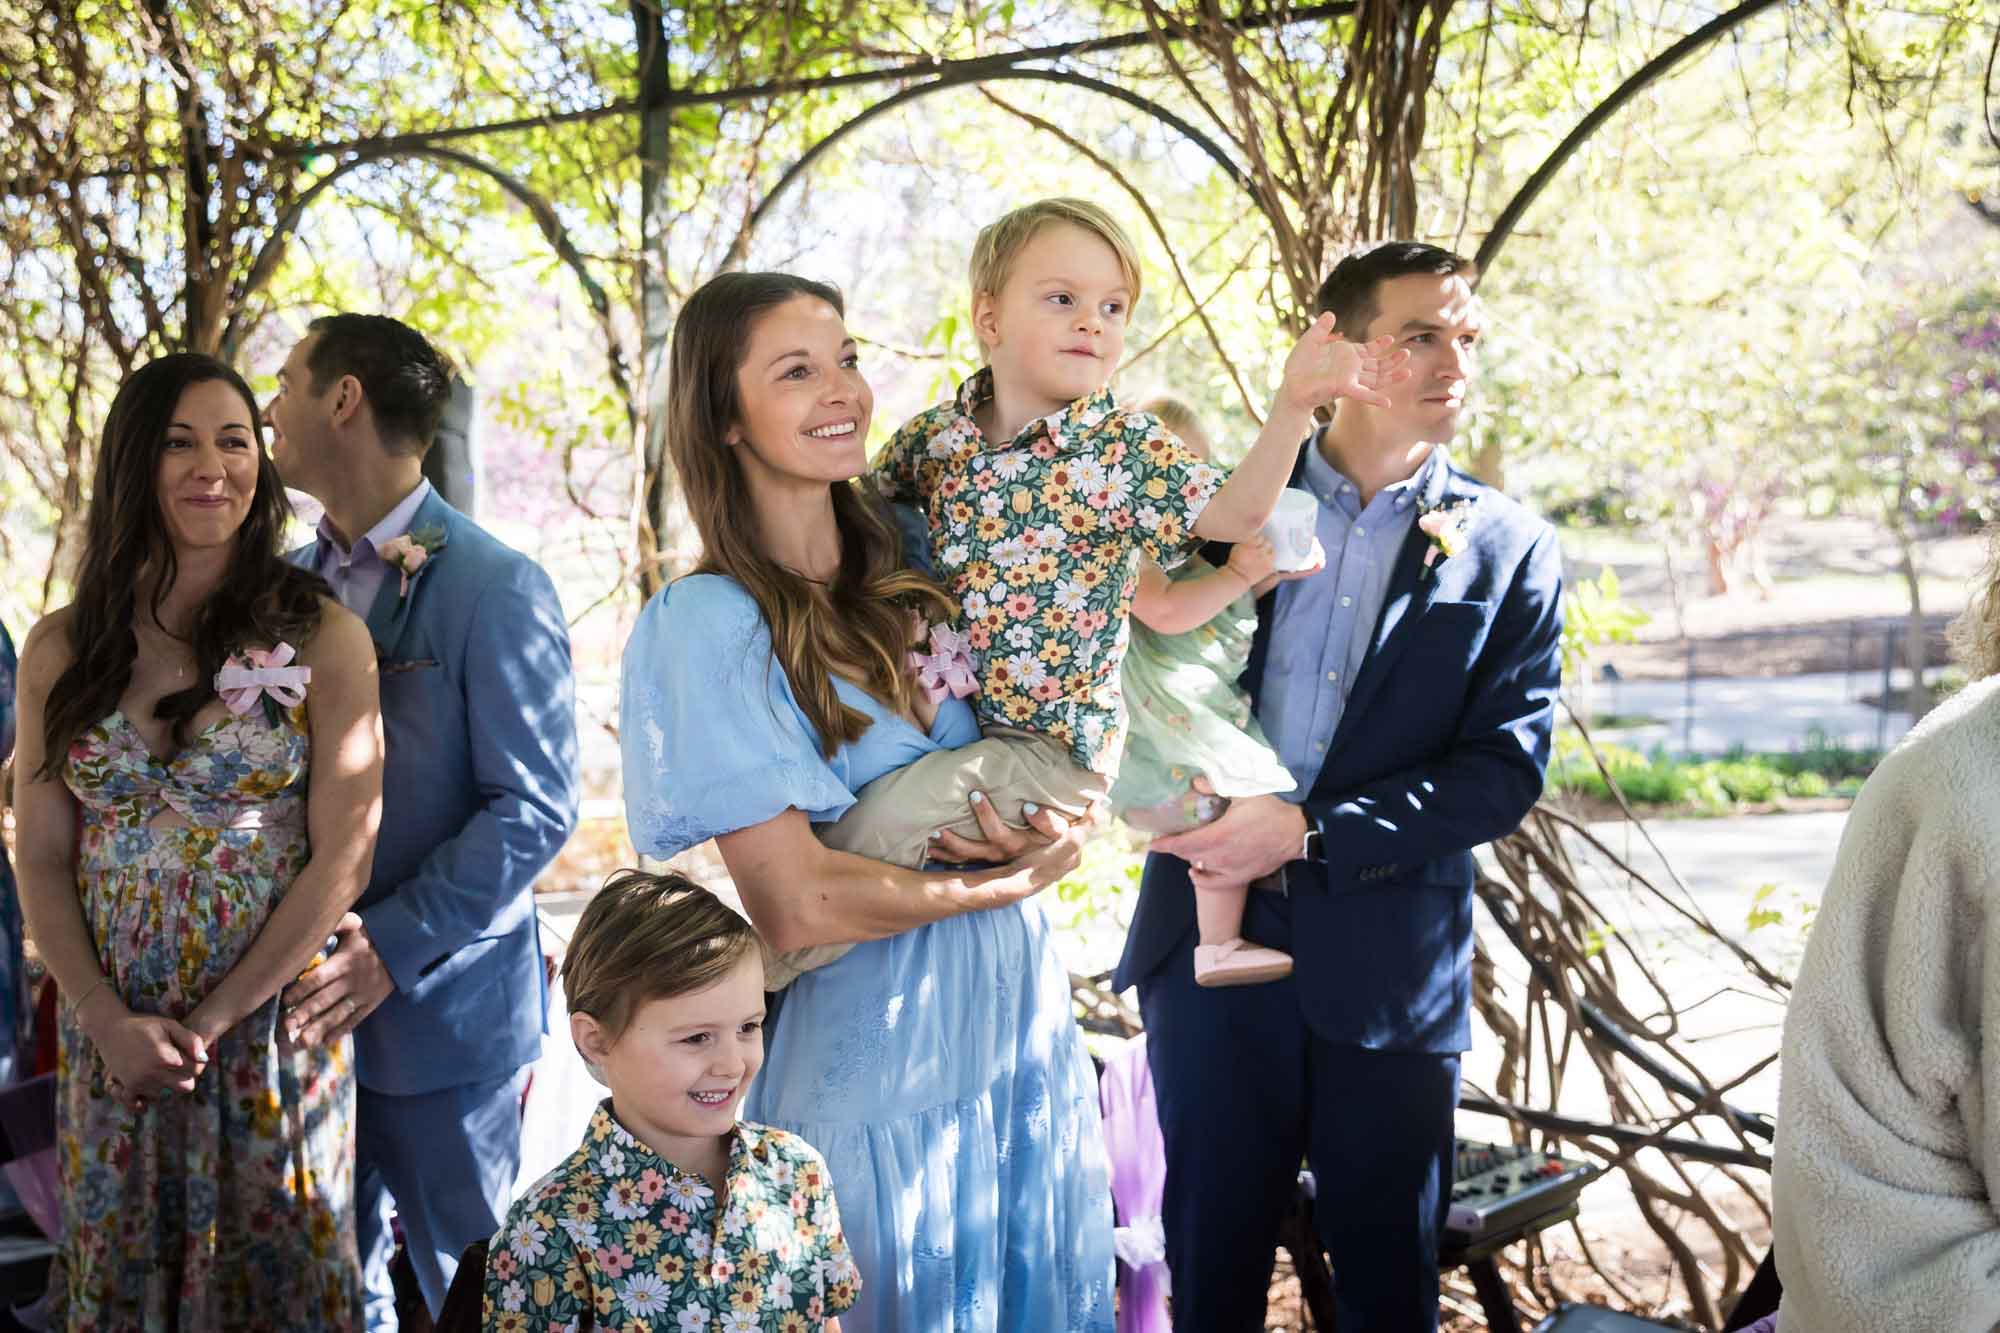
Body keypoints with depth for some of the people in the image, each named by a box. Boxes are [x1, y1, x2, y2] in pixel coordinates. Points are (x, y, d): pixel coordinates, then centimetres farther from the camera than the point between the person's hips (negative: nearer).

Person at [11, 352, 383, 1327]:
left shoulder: (323, 638, -6)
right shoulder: (60, 650, 3)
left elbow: (342, 857, -9)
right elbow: (41, 860, 2)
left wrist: (210, 1022, -12)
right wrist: (110, 1022, -10)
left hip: (272, 1027, -2)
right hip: (110, 1038, 3)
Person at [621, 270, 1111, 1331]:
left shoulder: (905, 579, 3)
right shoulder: (709, 623, -16)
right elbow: (795, 906, -20)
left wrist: (1051, 828, -13)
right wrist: (1013, 881, -10)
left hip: (1021, 1032, 6)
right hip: (875, 1073, -6)